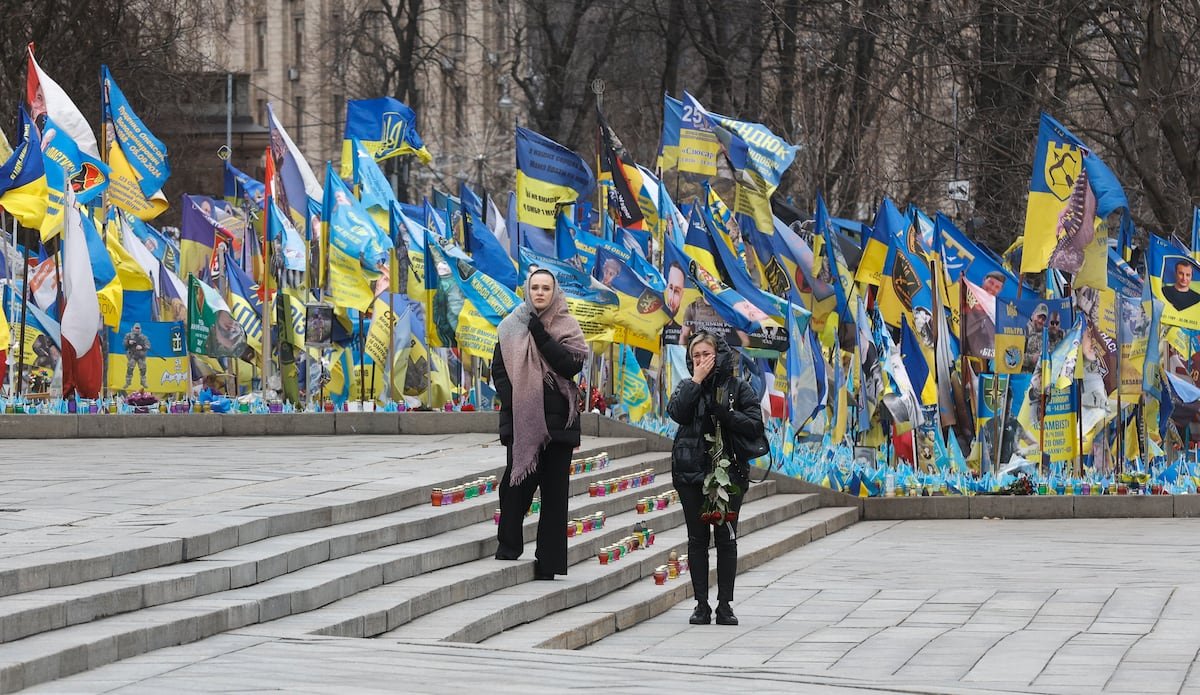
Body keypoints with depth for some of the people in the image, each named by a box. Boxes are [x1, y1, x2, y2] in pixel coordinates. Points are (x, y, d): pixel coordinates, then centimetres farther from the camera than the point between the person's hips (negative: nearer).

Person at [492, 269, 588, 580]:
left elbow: (572, 365, -8)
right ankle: (509, 543, 7)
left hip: (557, 419, 0)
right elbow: (498, 370, 7)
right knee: (518, 481, -10)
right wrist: (511, 402, -6)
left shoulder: (567, 327, 7)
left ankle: (549, 561, 1)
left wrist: (540, 334, -13)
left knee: (554, 490, -1)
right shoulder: (511, 327, 9)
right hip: (520, 417, 0)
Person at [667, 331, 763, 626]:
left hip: (729, 470, -2)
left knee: (726, 538, 1)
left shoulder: (738, 388, 3)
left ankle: (725, 605, 6)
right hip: (691, 470, 2)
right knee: (697, 538, 3)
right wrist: (697, 380, -11)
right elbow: (677, 412, -11)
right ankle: (701, 605, 7)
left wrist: (724, 413, -18)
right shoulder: (687, 387, 9)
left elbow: (755, 425, -6)